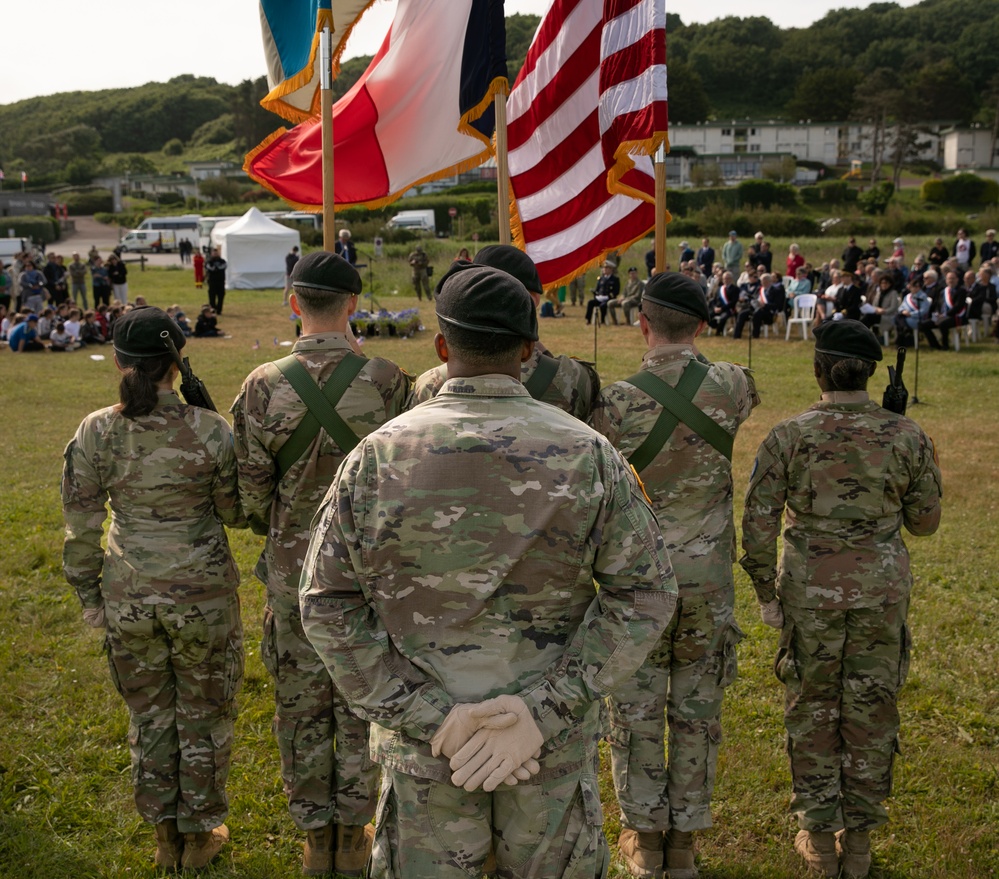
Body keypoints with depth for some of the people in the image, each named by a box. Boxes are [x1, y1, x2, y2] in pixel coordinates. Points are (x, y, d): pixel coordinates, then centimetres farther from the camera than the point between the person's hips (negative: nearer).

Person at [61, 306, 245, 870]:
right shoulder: (210, 431, -15)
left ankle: (166, 836, 35)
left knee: (149, 714, 21)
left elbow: (81, 527, -4)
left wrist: (88, 595, 8)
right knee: (204, 715, 18)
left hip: (128, 595, 2)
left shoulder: (95, 433, -10)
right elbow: (236, 513, -3)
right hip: (202, 592, -2)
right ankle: (199, 834, 33)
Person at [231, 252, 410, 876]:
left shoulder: (263, 388, -11)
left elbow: (252, 491, -4)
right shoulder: (386, 381, -14)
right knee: (361, 705, 14)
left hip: (293, 572, 1)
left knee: (302, 707, 15)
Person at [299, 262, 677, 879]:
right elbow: (646, 592, -10)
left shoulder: (377, 457, -8)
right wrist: (544, 712, -13)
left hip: (423, 748, 0)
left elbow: (328, 603, -8)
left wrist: (427, 715, -10)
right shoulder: (587, 453, -8)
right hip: (556, 747, 0)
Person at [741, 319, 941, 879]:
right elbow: (925, 521, 3)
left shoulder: (788, 437, -10)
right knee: (871, 711, 15)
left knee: (812, 710, 15)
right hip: (883, 588, 1)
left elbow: (759, 523, -10)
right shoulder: (907, 436, -6)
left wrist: (766, 593, 1)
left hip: (810, 589, -1)